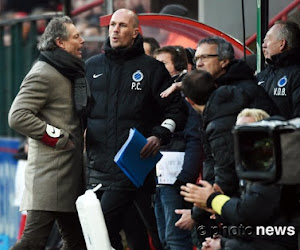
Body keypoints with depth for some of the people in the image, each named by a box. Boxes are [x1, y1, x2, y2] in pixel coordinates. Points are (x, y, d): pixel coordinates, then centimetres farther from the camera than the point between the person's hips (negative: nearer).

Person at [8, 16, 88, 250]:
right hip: (49, 172, -10)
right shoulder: (43, 74, -11)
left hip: (71, 171, 10)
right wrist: (56, 136, -17)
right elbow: (17, 116, -20)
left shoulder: (71, 73, 19)